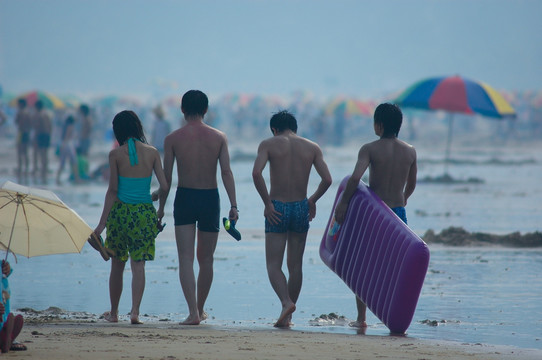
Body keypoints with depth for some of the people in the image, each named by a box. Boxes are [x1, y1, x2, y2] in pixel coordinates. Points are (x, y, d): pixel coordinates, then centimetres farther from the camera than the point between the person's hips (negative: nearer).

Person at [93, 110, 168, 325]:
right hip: (144, 212, 1)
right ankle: (135, 311, -12)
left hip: (120, 212, -1)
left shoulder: (116, 154, -5)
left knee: (117, 265, 13)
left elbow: (112, 191, -6)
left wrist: (102, 222, -2)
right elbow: (164, 186, 0)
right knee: (138, 265, 2)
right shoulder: (151, 153, 1)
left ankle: (114, 313, 22)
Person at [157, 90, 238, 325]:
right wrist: (233, 205, -6)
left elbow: (166, 176, -1)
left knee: (186, 258, -4)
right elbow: (226, 172, -5)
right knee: (206, 259, 15)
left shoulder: (173, 139, -2)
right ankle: (200, 309, 28)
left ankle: (193, 312, -18)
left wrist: (161, 207, 8)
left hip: (185, 199, -2)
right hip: (210, 199, 2)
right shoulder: (219, 137, 2)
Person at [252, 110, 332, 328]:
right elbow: (327, 179, -3)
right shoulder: (312, 148, 6)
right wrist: (313, 200, 12)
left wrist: (267, 203, -11)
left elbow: (256, 173, -17)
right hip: (301, 208, 3)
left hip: (277, 209, -3)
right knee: (295, 265, 12)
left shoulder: (268, 144, -1)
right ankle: (287, 317, 15)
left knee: (274, 264, 1)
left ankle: (286, 302, -24)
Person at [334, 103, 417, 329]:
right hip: (398, 212, 3)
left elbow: (355, 177, -24)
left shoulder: (370, 149, -10)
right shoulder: (410, 151, 2)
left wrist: (343, 203, -15)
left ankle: (361, 317, 11)